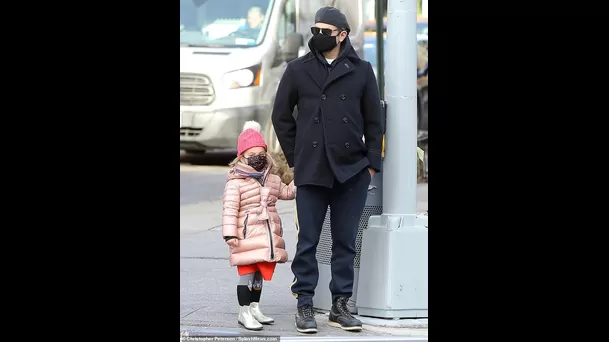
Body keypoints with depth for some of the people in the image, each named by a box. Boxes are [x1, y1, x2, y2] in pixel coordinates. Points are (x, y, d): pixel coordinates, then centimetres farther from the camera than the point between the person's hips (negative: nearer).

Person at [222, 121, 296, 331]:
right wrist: (229, 234, -21)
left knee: (260, 274, 15)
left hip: (268, 237, 7)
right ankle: (245, 313, 2)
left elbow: (286, 192, 27)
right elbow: (230, 209, -15)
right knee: (247, 274, -3)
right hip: (247, 238, -7)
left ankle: (255, 308, 26)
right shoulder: (235, 183, -11)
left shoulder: (272, 180, 12)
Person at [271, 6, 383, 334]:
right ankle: (304, 305, 7)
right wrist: (295, 157, 7)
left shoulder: (361, 71, 5)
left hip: (352, 171, 1)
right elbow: (281, 115, 11)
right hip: (311, 171, 0)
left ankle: (340, 306, 13)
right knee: (307, 242, 1)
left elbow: (373, 121, 8)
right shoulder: (298, 70, 4)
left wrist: (371, 164, 2)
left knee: (345, 242, 6)